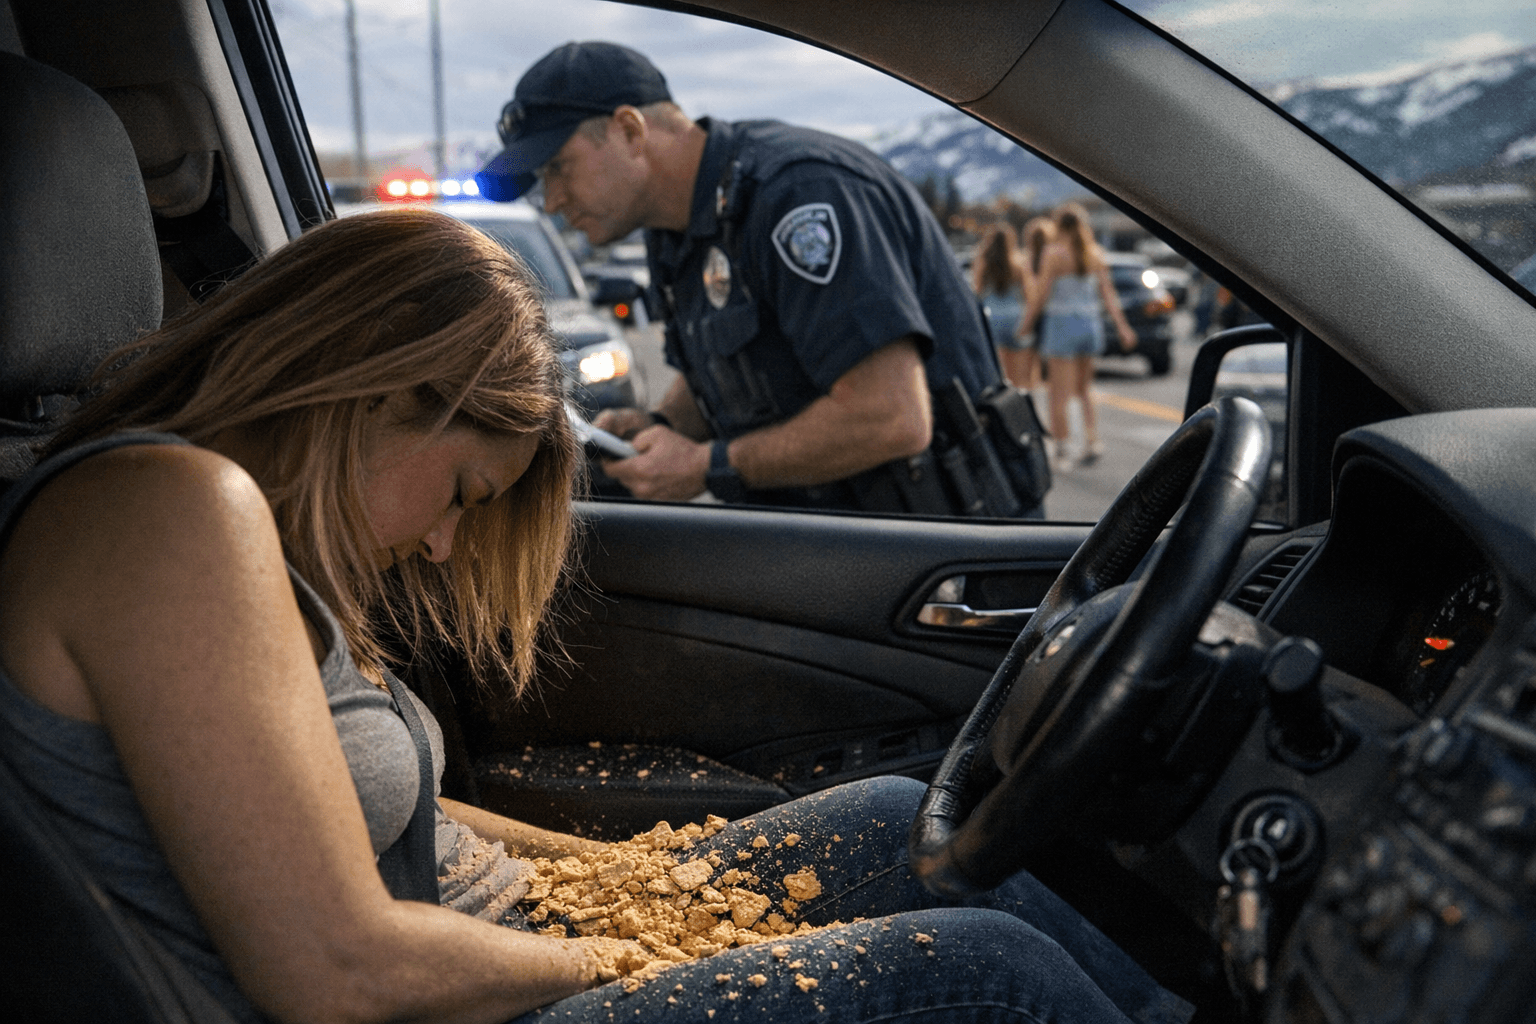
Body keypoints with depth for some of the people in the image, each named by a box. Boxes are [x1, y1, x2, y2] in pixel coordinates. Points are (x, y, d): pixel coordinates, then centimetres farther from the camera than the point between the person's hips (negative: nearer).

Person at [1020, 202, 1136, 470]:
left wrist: (1027, 322, -2)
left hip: (1061, 324, -5)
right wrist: (1122, 326, 8)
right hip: (1091, 322, 5)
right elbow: (1108, 293, 5)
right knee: (1083, 388, 18)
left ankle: (1061, 450, 3)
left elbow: (1042, 295, -12)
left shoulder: (1054, 253, -10)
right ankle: (1092, 439, 3)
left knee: (1059, 393, 1)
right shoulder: (1096, 253, 5)